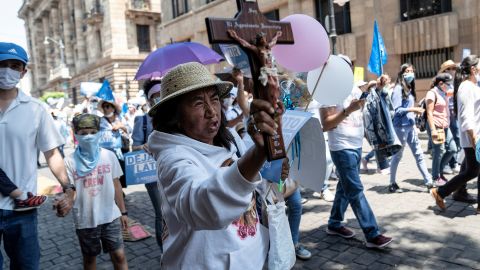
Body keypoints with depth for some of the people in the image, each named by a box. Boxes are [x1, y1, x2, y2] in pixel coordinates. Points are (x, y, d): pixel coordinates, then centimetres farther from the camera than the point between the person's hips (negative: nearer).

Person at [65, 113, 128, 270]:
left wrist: (123, 212, 8)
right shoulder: (70, 161, -9)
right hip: (85, 220, 0)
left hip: (111, 216, 1)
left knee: (119, 256, 4)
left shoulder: (109, 156, -4)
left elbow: (116, 185, 4)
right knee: (89, 257, 17)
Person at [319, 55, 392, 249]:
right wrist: (348, 110, -22)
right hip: (342, 148, -8)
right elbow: (326, 125, -15)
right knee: (355, 191, -5)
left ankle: (334, 224, 28)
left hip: (357, 145, 8)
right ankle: (372, 235, -2)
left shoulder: (355, 90, 12)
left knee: (346, 187, 15)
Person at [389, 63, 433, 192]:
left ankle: (429, 182, 13)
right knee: (398, 155, 2)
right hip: (401, 126, -8)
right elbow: (397, 110, -18)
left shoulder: (410, 89, 13)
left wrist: (415, 111, 2)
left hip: (410, 126, 8)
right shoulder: (398, 89, -11)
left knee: (419, 154, 8)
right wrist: (413, 109, -19)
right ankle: (392, 184, 14)